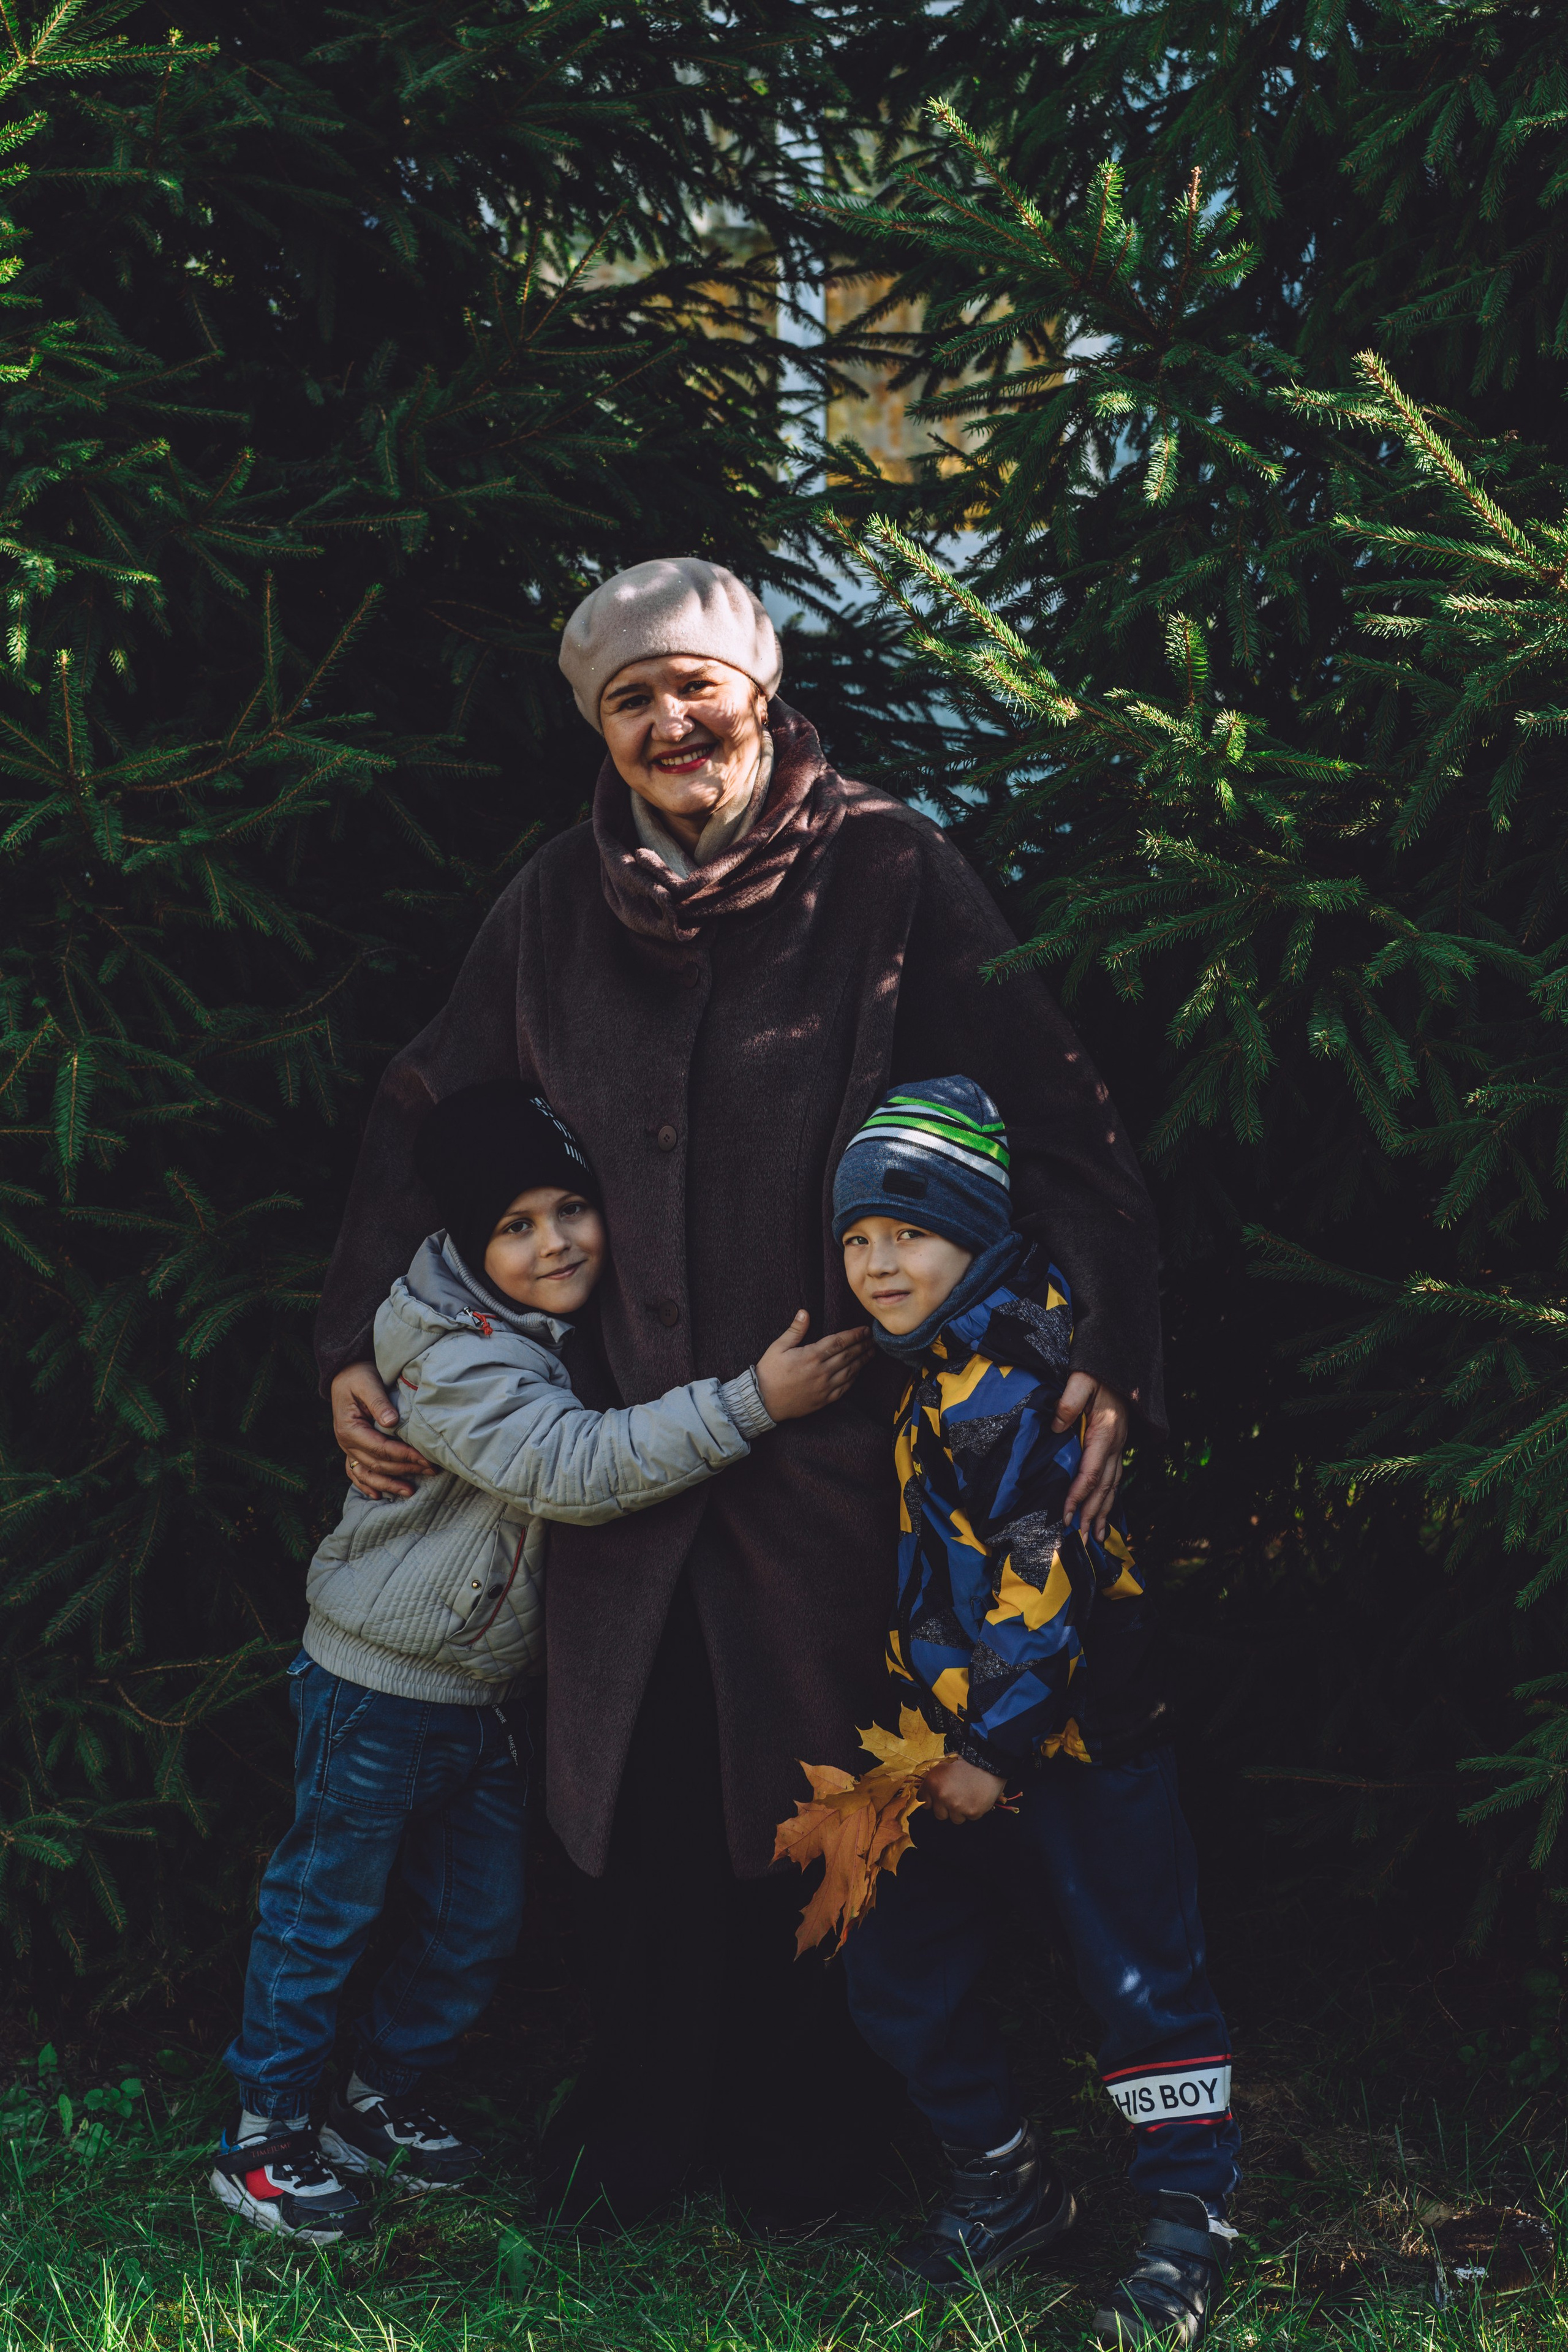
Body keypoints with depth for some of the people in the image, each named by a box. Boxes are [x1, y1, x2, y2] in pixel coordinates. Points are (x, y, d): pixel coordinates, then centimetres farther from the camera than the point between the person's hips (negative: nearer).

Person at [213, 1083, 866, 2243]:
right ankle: (262, 2136, 17)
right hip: (378, 1691, -8)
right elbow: (577, 1467, -37)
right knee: (326, 1909, 3)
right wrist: (751, 1403, -41)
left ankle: (383, 2099, 33)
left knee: (481, 1918, 16)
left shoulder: (577, 1331, 0)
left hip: (489, 1693, 8)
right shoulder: (456, 1362, -26)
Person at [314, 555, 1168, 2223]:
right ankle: (636, 2123, 31)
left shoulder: (889, 876, -8)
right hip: (623, 1437, 3)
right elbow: (421, 1124, 15)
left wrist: (1111, 1359, -22)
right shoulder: (557, 907, 4)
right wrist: (355, 1349, 7)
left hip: (831, 1434, -3)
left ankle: (797, 2137, 29)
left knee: (809, 1797, 8)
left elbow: (1056, 1117, -11)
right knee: (632, 1791, 11)